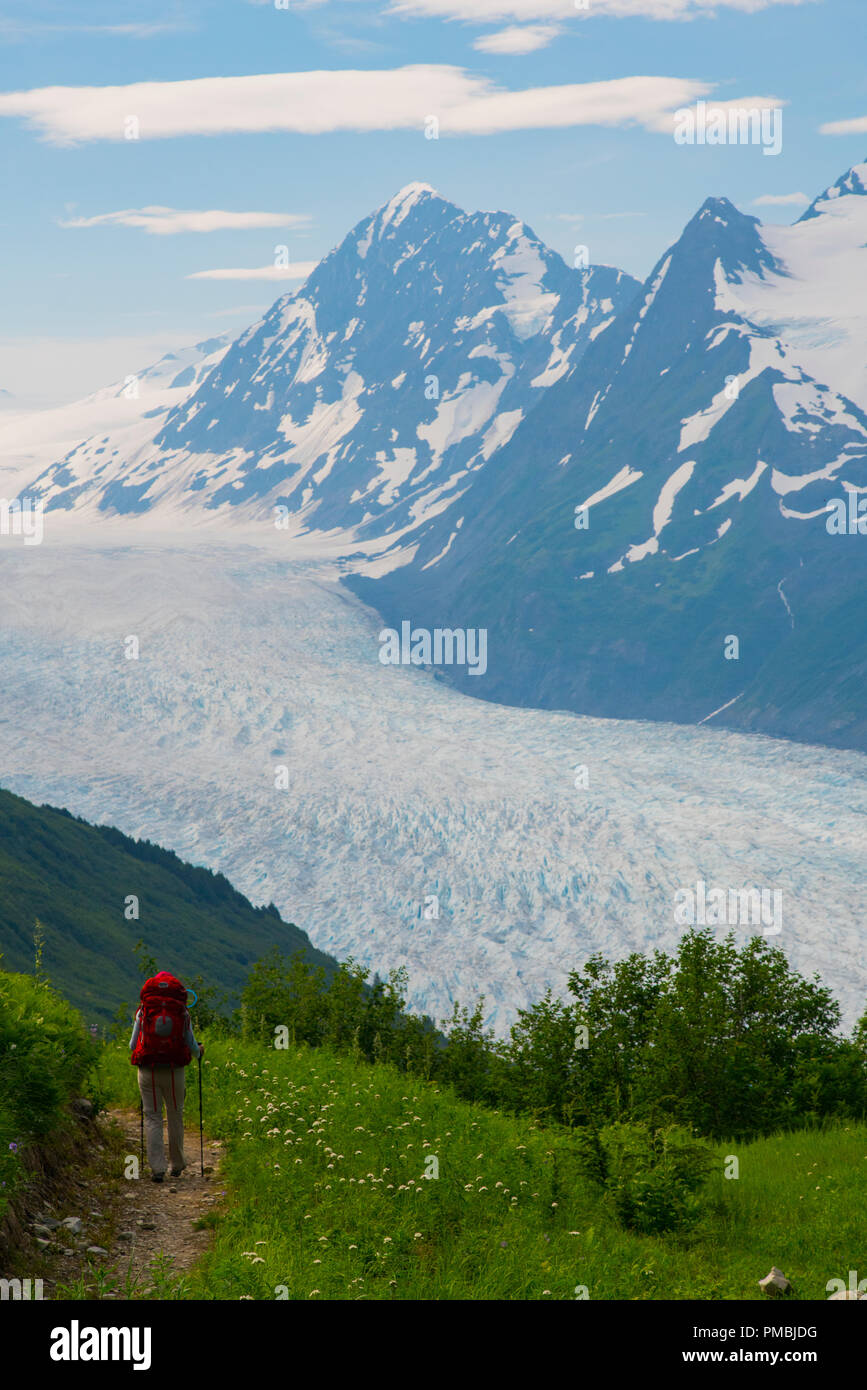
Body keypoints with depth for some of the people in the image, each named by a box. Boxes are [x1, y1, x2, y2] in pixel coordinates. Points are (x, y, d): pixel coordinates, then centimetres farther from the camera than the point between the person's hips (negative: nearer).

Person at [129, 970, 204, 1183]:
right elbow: (191, 1044, 4)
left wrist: (138, 1054, 28)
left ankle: (157, 1168, -6)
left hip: (148, 1071, -1)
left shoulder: (143, 1012, 0)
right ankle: (177, 1165, 25)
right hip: (174, 1071, 1)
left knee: (152, 1118, 3)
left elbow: (132, 1044, 4)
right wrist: (199, 1052, 28)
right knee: (175, 1117, 15)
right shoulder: (182, 1014, 0)